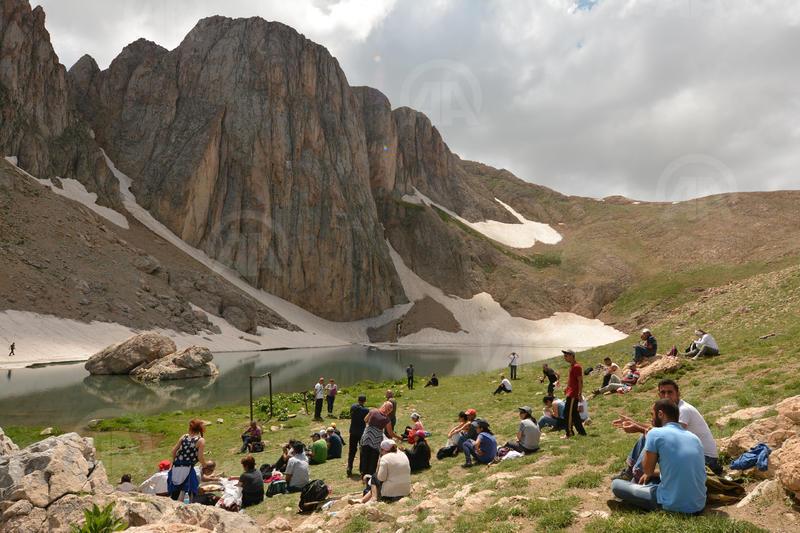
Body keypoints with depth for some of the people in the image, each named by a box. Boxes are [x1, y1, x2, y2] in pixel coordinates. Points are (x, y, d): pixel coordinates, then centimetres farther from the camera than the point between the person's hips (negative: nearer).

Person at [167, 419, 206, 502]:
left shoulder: (184, 437, 9)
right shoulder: (201, 440, -4)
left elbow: (174, 450, 8)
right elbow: (200, 458, -9)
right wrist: (205, 465, 10)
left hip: (176, 467, 5)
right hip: (187, 468, -5)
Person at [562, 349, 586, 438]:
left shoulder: (576, 367, -16)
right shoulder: (572, 366, 14)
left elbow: (580, 381, -19)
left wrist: (580, 394, -22)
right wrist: (567, 389, 20)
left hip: (573, 394, -10)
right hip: (570, 393, 10)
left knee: (569, 413, -6)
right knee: (574, 414, 14)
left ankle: (569, 433, 0)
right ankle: (581, 432, 22)